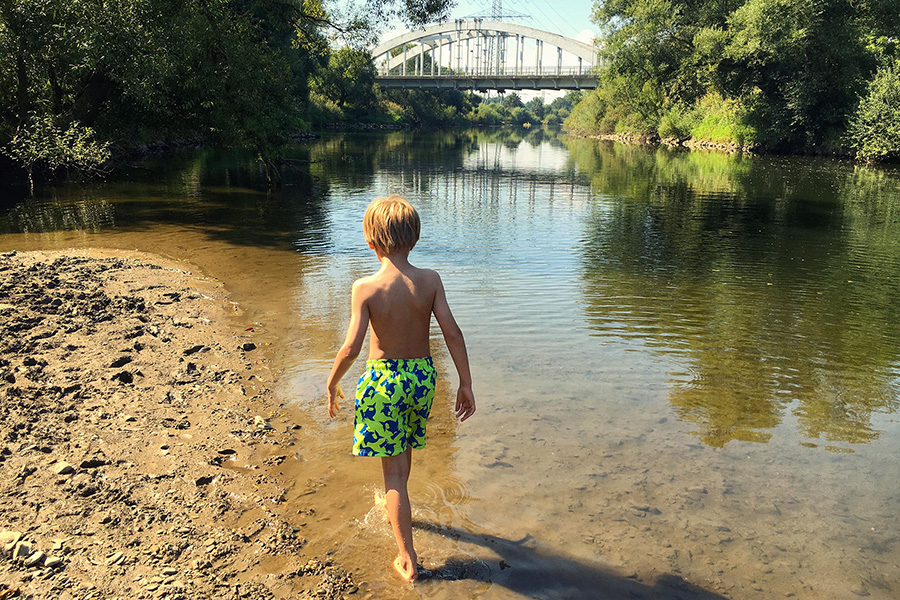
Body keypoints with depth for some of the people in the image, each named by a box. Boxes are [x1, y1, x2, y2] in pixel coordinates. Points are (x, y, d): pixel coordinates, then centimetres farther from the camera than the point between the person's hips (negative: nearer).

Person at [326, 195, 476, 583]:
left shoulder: (366, 287, -17)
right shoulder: (429, 280, -9)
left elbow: (351, 347, -20)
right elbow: (452, 333, -10)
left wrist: (332, 383, -3)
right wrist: (465, 384, -1)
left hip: (384, 380, -4)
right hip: (423, 376, 4)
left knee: (394, 469, 6)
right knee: (405, 449, 28)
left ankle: (408, 560, 11)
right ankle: (393, 507, 55)